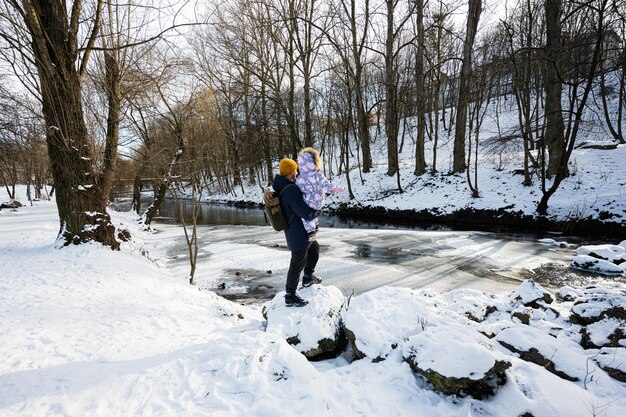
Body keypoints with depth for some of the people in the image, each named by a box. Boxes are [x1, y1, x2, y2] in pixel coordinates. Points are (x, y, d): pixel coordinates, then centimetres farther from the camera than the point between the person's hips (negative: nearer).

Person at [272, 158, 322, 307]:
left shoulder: (279, 187, 1)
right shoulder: (291, 191, -30)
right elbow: (308, 214, -31)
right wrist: (317, 210, -10)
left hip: (294, 231, 10)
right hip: (299, 235, -10)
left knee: (314, 248, 30)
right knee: (297, 265, 5)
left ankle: (308, 278, 43)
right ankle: (290, 297, 22)